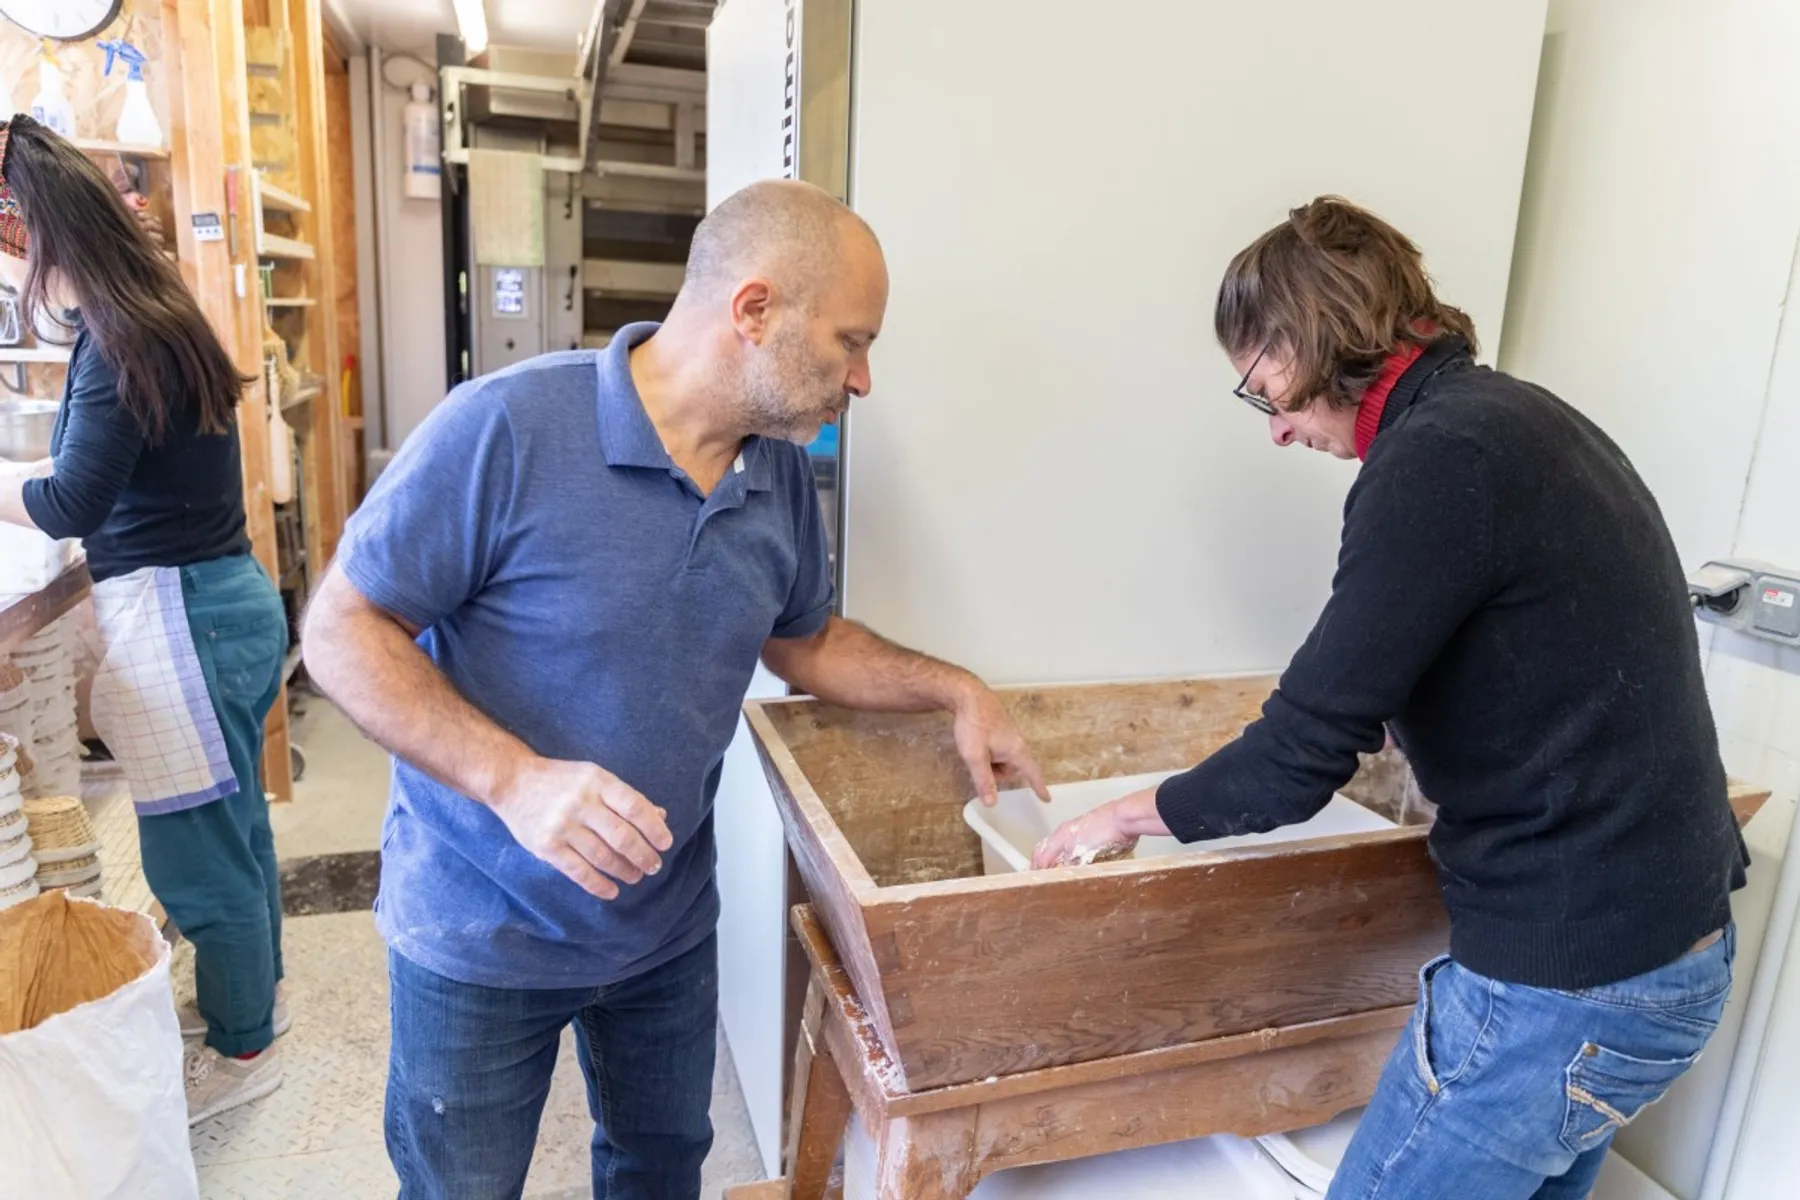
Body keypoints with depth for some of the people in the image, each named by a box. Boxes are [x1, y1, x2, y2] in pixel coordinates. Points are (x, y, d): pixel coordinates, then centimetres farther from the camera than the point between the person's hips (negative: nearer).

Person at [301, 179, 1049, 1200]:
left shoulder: (783, 474, -4)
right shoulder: (507, 428, -24)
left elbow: (806, 642, 11)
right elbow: (344, 630, -19)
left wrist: (954, 687, -1)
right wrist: (515, 779, -31)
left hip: (670, 926, 5)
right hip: (482, 935, -4)